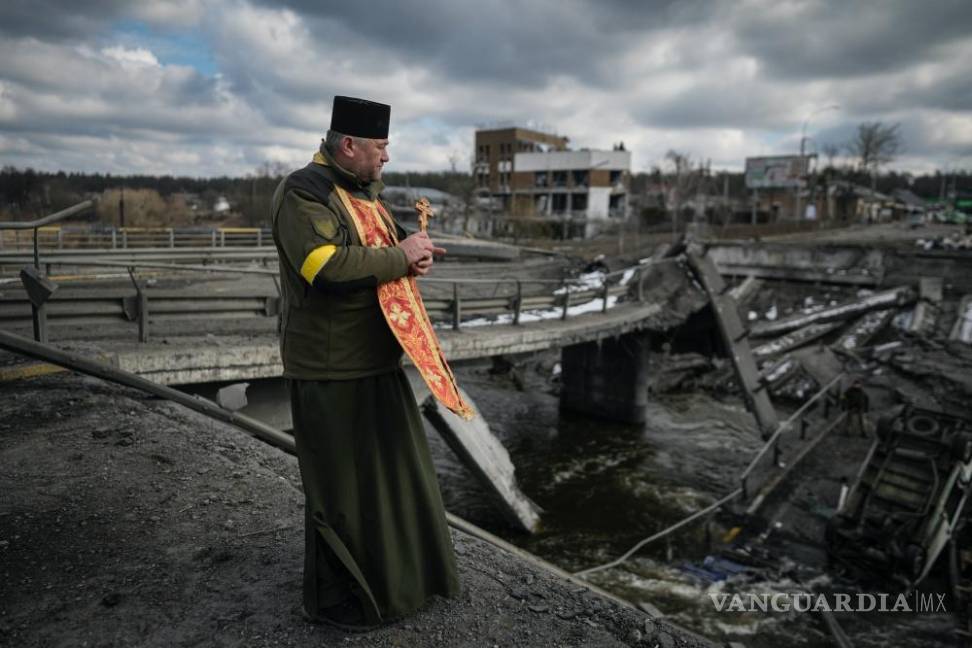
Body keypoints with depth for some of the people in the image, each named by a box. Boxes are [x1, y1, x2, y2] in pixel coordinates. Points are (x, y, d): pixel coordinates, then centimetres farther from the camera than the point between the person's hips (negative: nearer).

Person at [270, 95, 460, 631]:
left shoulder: (365, 191, 14)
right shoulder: (303, 194, -15)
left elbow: (382, 249, 23)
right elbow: (329, 267, -29)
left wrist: (416, 253, 1)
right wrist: (400, 256, -18)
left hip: (377, 362, 10)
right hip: (331, 370, -10)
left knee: (392, 467, 20)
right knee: (341, 483, 3)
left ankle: (391, 572, 40)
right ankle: (333, 600, 23)